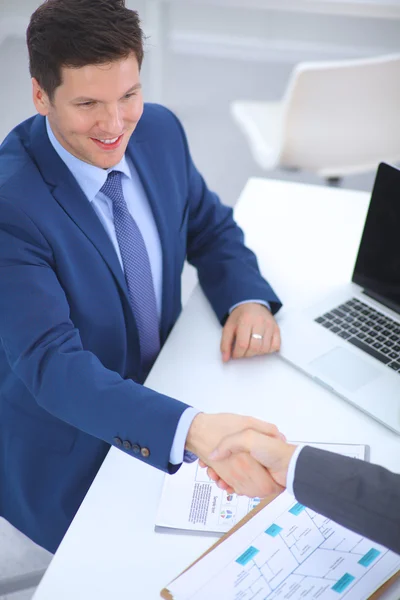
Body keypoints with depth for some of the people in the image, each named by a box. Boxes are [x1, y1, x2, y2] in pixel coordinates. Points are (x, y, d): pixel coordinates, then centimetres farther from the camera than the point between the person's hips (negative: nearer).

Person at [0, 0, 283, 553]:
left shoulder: (160, 131, -8)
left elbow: (210, 227, 7)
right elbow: (50, 363, -32)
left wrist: (248, 299, -15)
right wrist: (191, 429, -48)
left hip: (166, 392, 5)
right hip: (72, 443, -5)